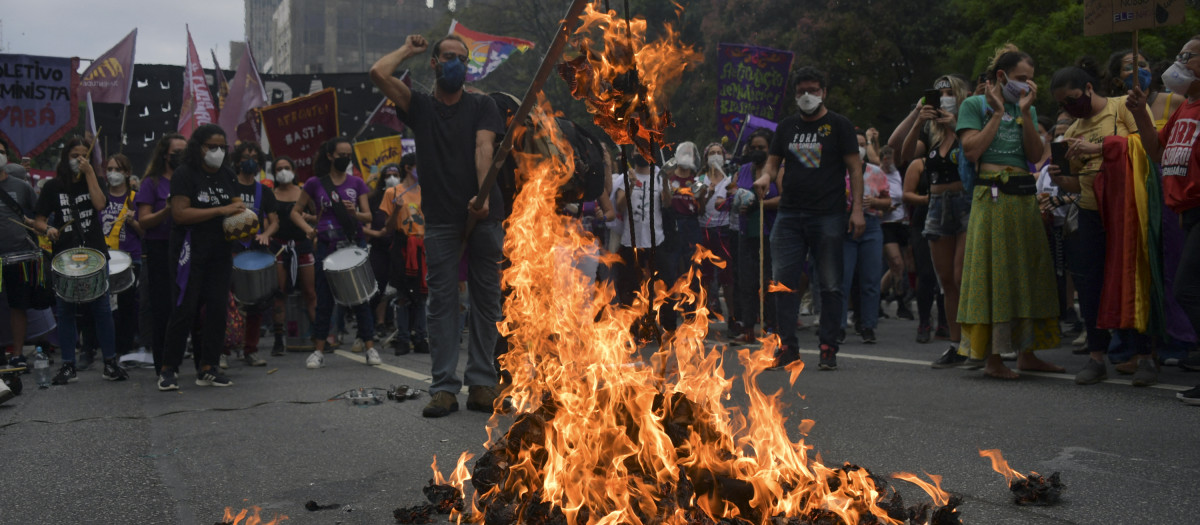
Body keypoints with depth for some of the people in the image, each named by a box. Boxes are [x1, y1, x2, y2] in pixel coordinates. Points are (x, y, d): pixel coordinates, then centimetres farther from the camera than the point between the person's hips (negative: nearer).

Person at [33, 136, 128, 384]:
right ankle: (68, 366, 10)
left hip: (95, 253, 0)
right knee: (65, 310, 3)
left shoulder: (93, 181, 8)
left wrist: (89, 173, -10)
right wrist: (47, 229, -19)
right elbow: (38, 220, 3)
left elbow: (100, 204, -12)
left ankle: (110, 363, 5)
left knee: (102, 308, -1)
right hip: (65, 256, 0)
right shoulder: (53, 186, 6)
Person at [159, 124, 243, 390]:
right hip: (190, 252, -6)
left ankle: (208, 368, 12)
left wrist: (241, 214, -4)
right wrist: (221, 211, -20)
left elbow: (236, 206, 20)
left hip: (220, 252, 6)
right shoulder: (185, 174, -6)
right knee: (185, 309, -6)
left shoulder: (226, 175, 13)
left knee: (218, 308, 4)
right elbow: (180, 213, -16)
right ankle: (169, 368, 5)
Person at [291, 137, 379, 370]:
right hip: (327, 246, -1)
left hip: (355, 244, 1)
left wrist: (355, 213, -17)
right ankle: (319, 351, 12)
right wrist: (308, 228, -11)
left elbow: (368, 216, 4)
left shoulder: (356, 183, 6)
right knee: (324, 300, 4)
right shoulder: (315, 183, 3)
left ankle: (370, 348, 7)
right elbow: (296, 212, 8)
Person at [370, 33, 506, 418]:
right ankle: (444, 387, 2)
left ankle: (481, 385, 8)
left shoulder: (482, 106, 12)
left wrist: (483, 193, -21)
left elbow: (484, 148, -6)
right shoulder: (420, 107, 12)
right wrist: (409, 50, 13)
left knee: (486, 301, 2)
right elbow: (378, 74, -3)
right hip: (440, 219, 0)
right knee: (441, 302, -1)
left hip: (484, 215, 0)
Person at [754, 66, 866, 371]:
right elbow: (773, 162, 18)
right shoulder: (787, 127, 16)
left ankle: (828, 349, 6)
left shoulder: (839, 125, 4)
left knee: (830, 285, -1)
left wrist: (857, 208, -9)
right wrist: (766, 176, -7)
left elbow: (854, 168, 0)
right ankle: (787, 347, 5)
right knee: (783, 281, -2)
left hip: (829, 215, -3)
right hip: (790, 214, 4)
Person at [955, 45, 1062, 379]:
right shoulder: (975, 105, 2)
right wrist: (998, 112, -7)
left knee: (1026, 273, 6)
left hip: (1025, 197, 6)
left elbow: (1036, 155, 4)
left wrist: (1025, 112, -3)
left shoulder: (1026, 108, 16)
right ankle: (991, 357, -2)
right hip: (992, 196, -6)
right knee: (993, 274, -6)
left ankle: (1026, 352, 14)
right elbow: (971, 150, -12)